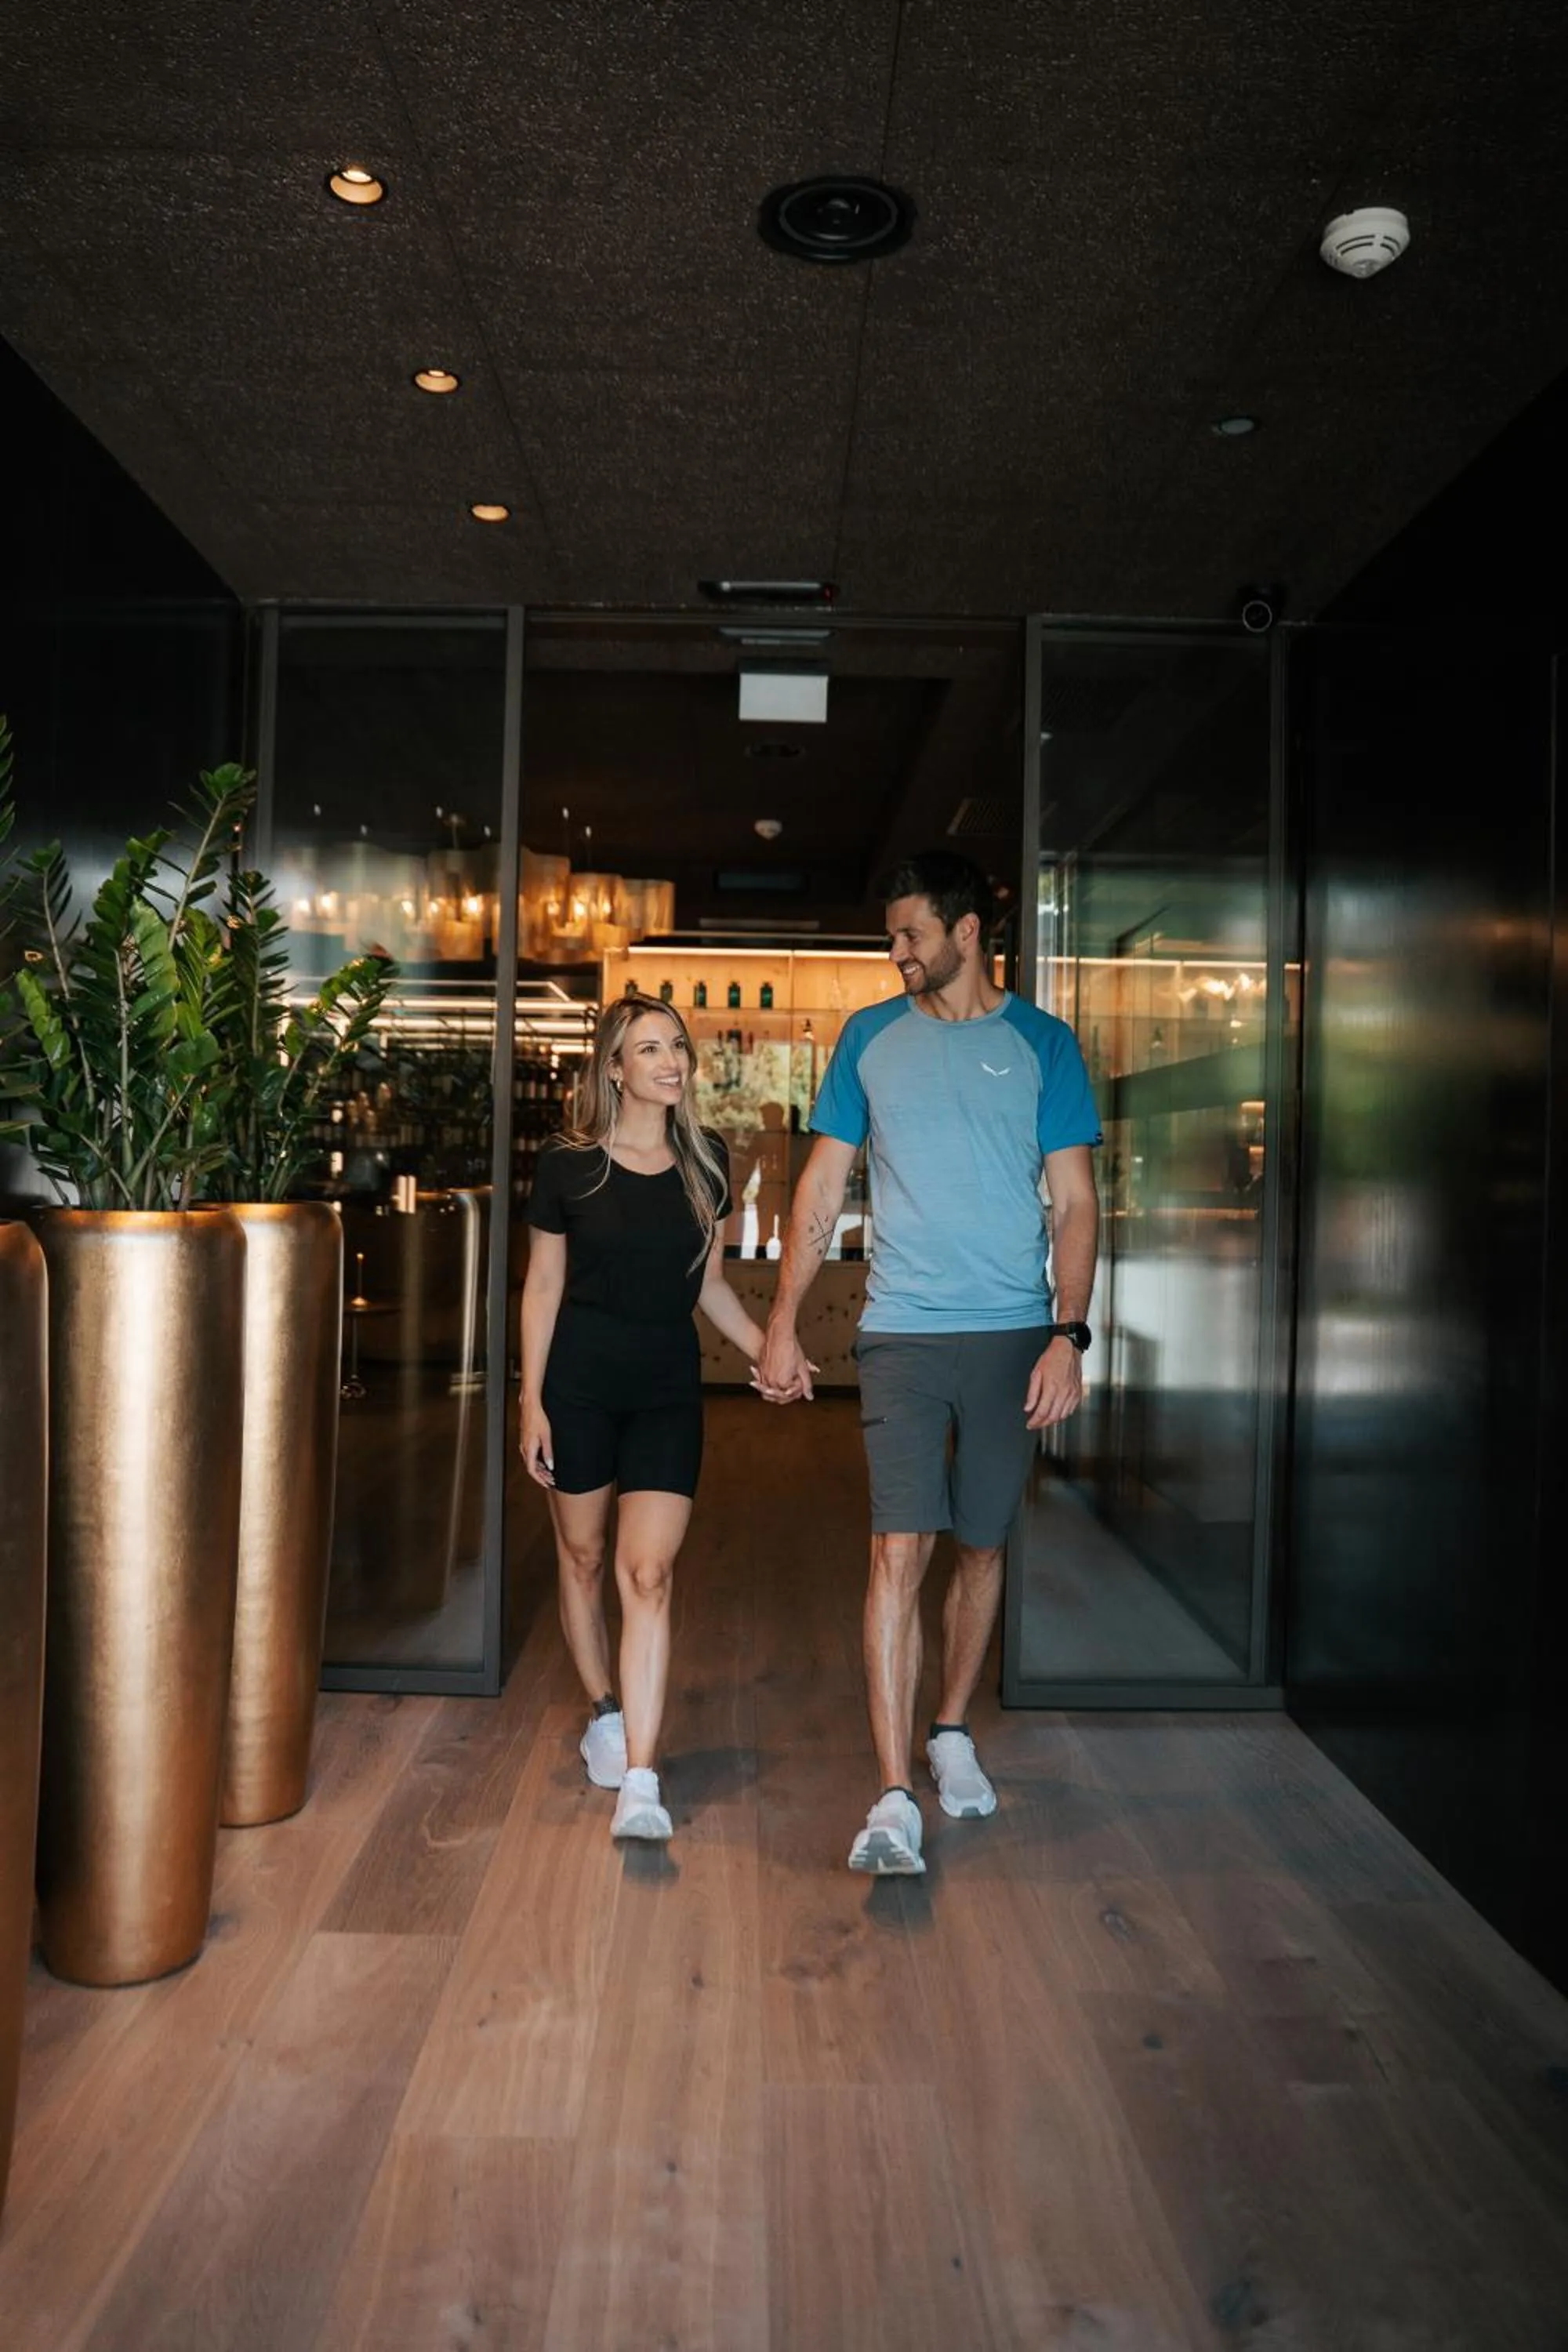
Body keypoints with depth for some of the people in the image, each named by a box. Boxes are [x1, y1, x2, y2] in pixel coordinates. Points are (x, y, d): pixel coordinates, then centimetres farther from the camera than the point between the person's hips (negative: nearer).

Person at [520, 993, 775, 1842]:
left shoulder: (705, 1160, 3)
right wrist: (531, 1401, -3)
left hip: (668, 1386, 1)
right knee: (582, 1556, 14)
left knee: (648, 1572, -8)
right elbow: (543, 1287, 0)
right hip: (579, 1380, -1)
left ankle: (639, 1781, -7)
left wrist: (766, 1350, -2)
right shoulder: (567, 1163, -5)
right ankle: (603, 1711, 37)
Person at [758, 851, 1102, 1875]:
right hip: (902, 1332, 0)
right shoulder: (871, 1037, 7)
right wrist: (783, 1322, 4)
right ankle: (895, 1799, -1)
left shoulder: (1042, 1042, 2)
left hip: (1012, 1336, 0)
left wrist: (1069, 1336, -9)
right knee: (900, 1550, -7)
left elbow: (1076, 1202, 1)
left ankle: (952, 1730, 34)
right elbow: (823, 1187, 8)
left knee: (982, 1546, 12)